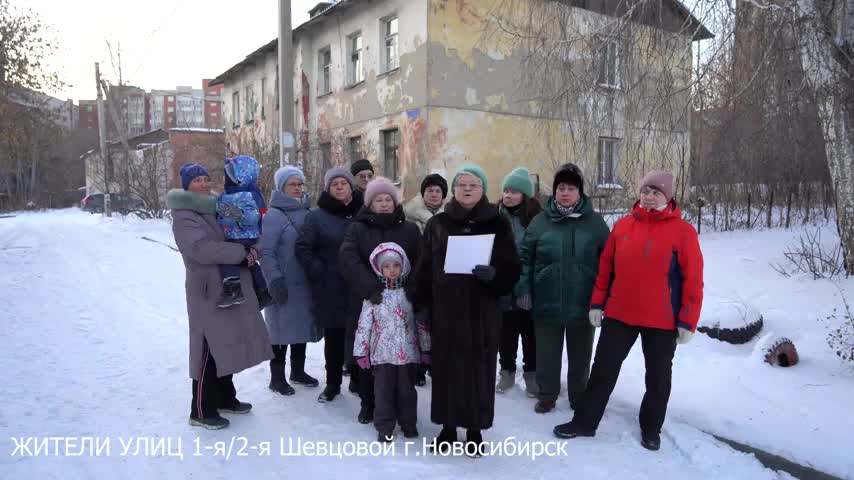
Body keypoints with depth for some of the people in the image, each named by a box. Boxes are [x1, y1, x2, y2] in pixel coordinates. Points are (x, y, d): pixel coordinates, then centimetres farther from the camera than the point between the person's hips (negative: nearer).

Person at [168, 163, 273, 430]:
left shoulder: (216, 210, 16)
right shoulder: (184, 217, -10)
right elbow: (202, 249, -24)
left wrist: (252, 249, -1)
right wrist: (242, 253, -20)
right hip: (208, 292, -8)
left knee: (226, 347, 16)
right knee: (209, 351, -4)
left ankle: (225, 398, 30)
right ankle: (201, 411, 7)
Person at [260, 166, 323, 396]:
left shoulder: (307, 212, 11)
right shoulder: (273, 215, -10)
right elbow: (266, 251, -16)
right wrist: (275, 280, -22)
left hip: (305, 282, 7)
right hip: (284, 285, -7)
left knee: (302, 326, 15)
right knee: (283, 328, 1)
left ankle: (298, 370, 31)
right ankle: (277, 377, 15)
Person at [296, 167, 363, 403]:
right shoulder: (317, 216, 0)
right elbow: (303, 248, 0)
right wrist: (319, 272, -7)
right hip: (330, 289, 0)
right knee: (333, 337, 9)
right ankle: (333, 383, 24)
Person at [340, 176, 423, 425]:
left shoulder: (410, 230, 10)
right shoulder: (357, 229, 7)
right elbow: (348, 259, -10)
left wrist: (409, 289, -15)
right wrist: (369, 288, -23)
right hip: (366, 303, 0)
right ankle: (368, 403, 20)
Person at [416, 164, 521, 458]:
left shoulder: (497, 224, 1)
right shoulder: (437, 224, 6)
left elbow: (513, 269, -2)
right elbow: (425, 269, 6)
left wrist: (493, 274, -22)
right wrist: (422, 306, 1)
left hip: (482, 310, -1)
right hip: (444, 309, 1)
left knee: (479, 368, 4)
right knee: (447, 368, 7)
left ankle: (475, 430, 21)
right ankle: (448, 426, 24)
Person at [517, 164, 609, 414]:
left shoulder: (595, 222, 0)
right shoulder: (541, 221, 2)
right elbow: (525, 257, 4)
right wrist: (524, 289, -3)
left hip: (583, 304, 0)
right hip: (547, 303, 0)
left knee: (580, 355, 13)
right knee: (547, 353, 11)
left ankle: (579, 397, 31)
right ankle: (547, 395, 28)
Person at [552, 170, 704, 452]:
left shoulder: (683, 231, -7)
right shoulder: (623, 226, 4)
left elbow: (693, 280, -7)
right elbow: (605, 268, 8)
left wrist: (688, 322, -9)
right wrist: (597, 303, 6)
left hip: (663, 320, -2)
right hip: (619, 314, 3)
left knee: (658, 377, 13)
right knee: (603, 369, 9)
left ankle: (651, 428, 33)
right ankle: (585, 422, 22)